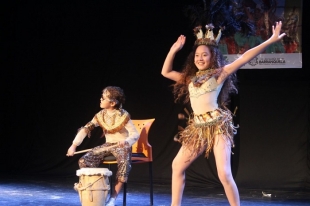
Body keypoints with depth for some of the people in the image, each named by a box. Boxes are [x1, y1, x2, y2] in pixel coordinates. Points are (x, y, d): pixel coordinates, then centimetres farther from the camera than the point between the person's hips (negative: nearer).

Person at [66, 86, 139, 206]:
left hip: (122, 146, -5)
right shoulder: (100, 115, -1)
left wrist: (126, 141, -40)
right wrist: (74, 145, -16)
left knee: (124, 163, -38)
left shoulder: (123, 116, -14)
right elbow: (85, 129, -4)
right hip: (107, 145, 5)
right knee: (84, 160, -16)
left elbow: (135, 134, -17)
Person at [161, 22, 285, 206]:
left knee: (224, 174, -15)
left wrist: (271, 41, -14)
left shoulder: (220, 73, 0)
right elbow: (166, 72, 24)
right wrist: (173, 50, 15)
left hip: (218, 126, -7)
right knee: (177, 166, 12)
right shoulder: (190, 78, 16)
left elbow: (244, 58, -7)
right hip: (198, 128, 7)